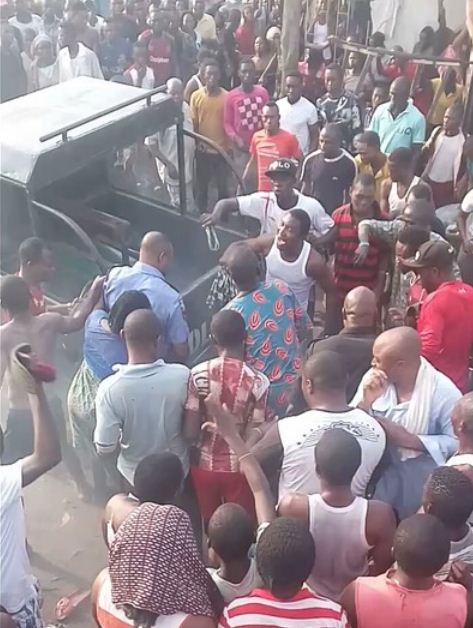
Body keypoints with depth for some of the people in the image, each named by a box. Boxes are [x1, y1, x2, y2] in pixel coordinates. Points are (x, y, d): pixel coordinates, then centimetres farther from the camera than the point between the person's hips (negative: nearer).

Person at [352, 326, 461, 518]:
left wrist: (408, 439, -25)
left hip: (419, 485, -2)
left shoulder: (443, 391, -20)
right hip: (375, 477, 3)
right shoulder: (373, 378, -10)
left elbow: (456, 441, -18)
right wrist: (367, 400, -24)